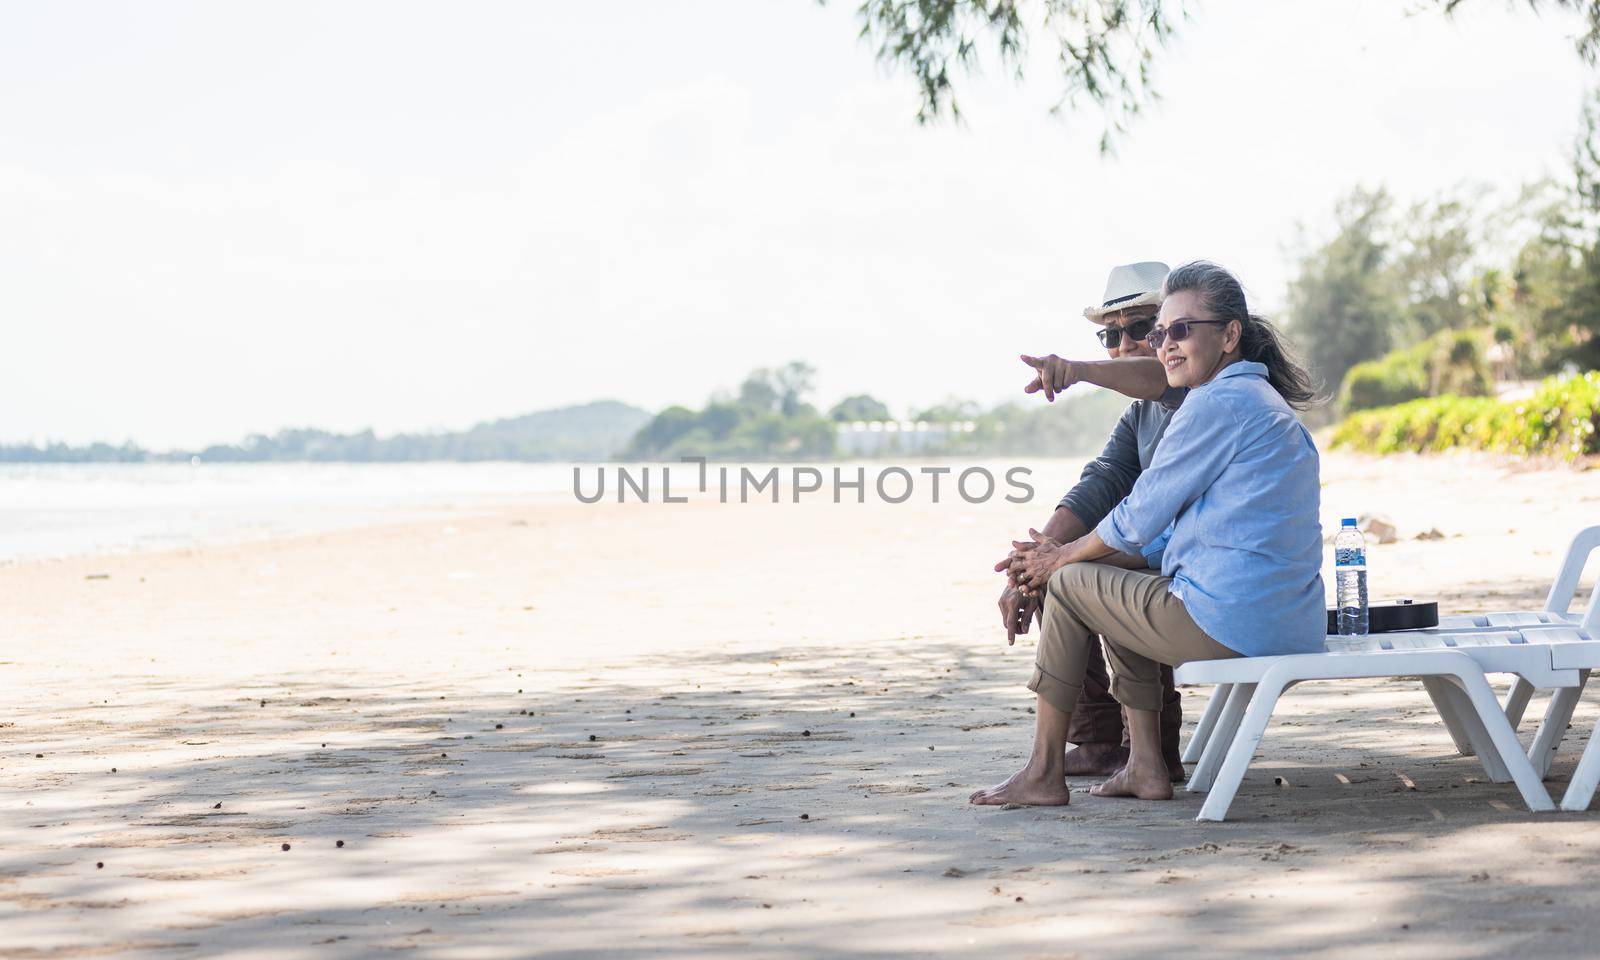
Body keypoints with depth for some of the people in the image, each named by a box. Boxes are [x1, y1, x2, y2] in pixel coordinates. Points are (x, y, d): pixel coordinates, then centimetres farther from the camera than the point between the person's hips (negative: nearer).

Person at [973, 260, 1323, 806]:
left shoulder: (1217, 403, -12)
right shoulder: (1266, 403, 20)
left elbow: (1139, 520, -8)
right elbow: (1187, 534, 23)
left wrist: (1059, 560, 10)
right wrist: (1068, 553, 19)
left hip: (1231, 625, -10)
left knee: (1068, 585, 8)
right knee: (1114, 583, 27)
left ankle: (1044, 774, 13)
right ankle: (1146, 767, 20)